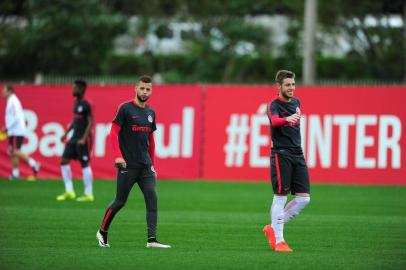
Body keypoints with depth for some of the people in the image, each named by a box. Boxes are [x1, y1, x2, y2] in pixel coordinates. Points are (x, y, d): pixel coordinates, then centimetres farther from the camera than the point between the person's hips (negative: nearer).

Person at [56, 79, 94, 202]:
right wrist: (66, 133, 15)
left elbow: (91, 122, -17)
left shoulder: (87, 104, -13)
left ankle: (89, 194, 2)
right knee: (64, 161, 4)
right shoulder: (76, 102, 12)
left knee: (85, 164, -4)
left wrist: (84, 139, -23)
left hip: (83, 139, -9)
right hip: (74, 137, 9)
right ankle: (69, 191, 9)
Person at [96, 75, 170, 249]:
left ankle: (152, 240, -11)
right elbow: (114, 133, -10)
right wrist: (118, 155, -21)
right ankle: (102, 232, 22)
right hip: (127, 165, -6)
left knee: (152, 199, -7)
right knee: (120, 201, 2)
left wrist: (152, 163, 18)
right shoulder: (125, 108, -6)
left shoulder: (150, 112, 12)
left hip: (145, 166, 6)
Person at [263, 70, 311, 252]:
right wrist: (287, 119, -52)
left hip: (297, 155, 7)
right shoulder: (275, 105, -9)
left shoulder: (296, 102, 14)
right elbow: (274, 121, -32)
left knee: (304, 198, 1)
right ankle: (278, 241, 1)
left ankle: (273, 228, 15)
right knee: (280, 198, -6)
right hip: (281, 154, -7)